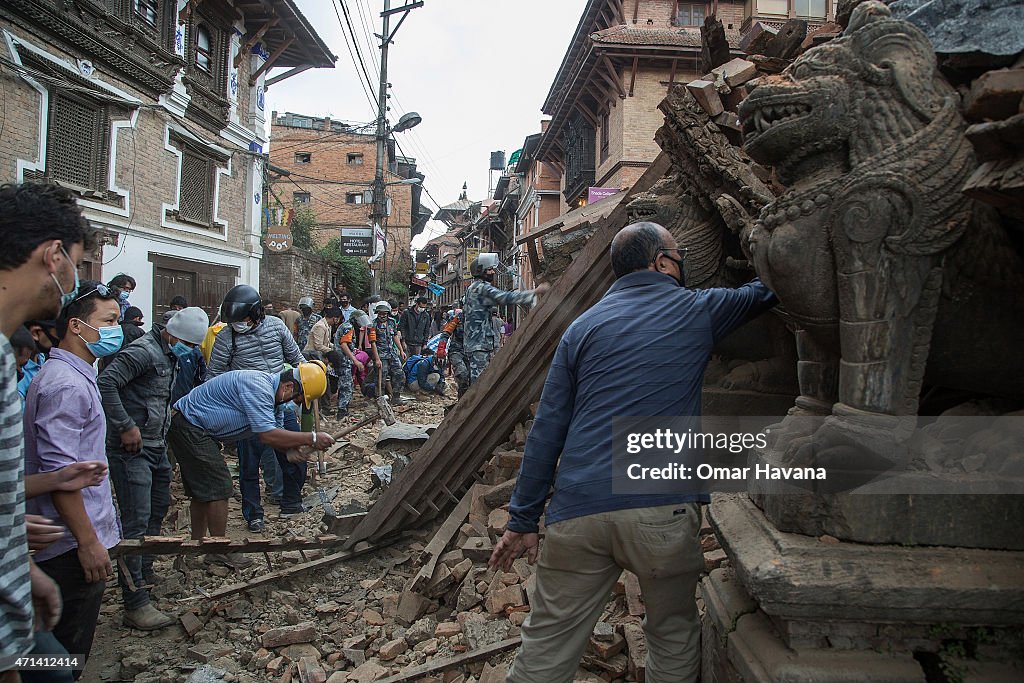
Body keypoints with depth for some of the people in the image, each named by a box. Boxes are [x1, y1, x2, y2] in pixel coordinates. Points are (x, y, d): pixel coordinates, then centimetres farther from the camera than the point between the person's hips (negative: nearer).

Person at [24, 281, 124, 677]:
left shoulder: (75, 376, 14)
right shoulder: (65, 384, -20)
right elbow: (59, 472, -25)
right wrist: (88, 541, -21)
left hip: (76, 541, 10)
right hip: (74, 545, -10)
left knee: (69, 649, 20)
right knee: (69, 649, 2)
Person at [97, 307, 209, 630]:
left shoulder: (170, 355, 14)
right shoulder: (143, 351, -17)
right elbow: (105, 382, -26)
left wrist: (166, 411, 11)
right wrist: (126, 426, -25)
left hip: (156, 446, 10)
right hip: (132, 447, -10)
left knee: (158, 508, 20)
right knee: (137, 521, -10)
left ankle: (143, 574, 38)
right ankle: (136, 605, -6)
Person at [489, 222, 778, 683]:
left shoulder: (584, 327, 13)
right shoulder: (696, 311, 9)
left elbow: (547, 430, 9)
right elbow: (762, 293, 29)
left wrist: (523, 520, 12)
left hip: (577, 511, 2)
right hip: (662, 508, -2)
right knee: (674, 637, 20)